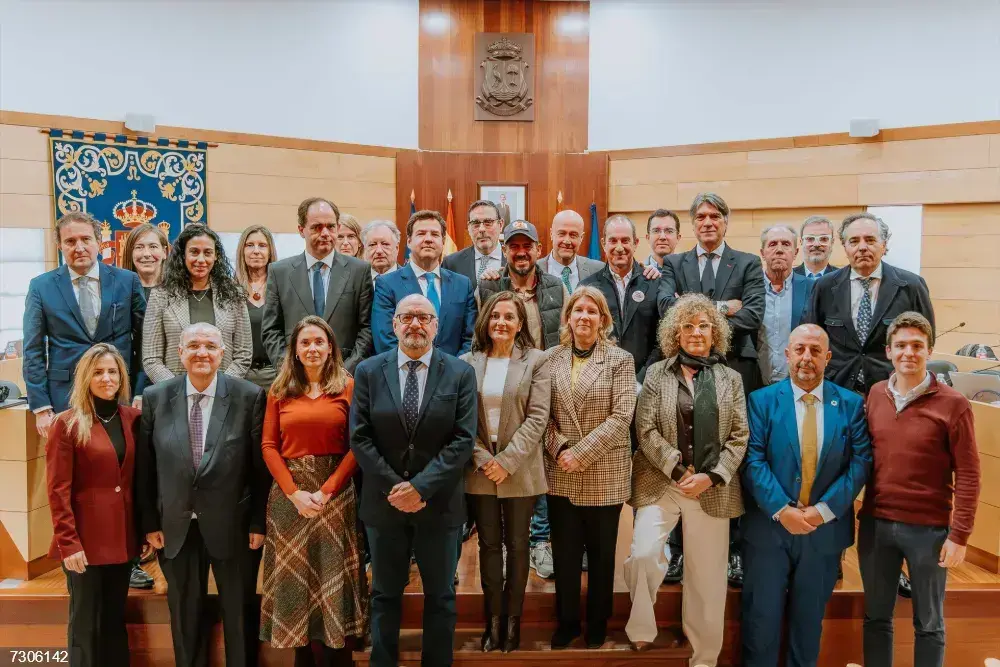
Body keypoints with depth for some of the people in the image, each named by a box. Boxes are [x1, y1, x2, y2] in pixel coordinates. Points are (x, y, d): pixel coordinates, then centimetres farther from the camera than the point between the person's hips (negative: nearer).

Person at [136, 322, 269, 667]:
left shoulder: (249, 396, -10)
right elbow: (144, 467, 2)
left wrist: (259, 523, -6)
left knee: (238, 613, 14)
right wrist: (150, 522, 2)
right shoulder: (155, 397, -2)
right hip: (176, 526, 2)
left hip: (232, 525, -2)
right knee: (184, 615, 18)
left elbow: (261, 465, -7)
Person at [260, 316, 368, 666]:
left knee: (333, 575, 5)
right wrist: (294, 493, -11)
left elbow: (356, 446, -5)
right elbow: (269, 446, 1)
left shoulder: (348, 387, 0)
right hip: (289, 494, 2)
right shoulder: (280, 390, 6)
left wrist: (327, 491, -14)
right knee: (294, 575, 9)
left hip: (335, 492, -2)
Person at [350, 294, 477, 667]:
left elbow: (463, 440, -10)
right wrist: (393, 486, -13)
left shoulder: (461, 374, -4)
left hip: (439, 503, -1)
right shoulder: (368, 371, 0)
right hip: (384, 502, 1)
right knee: (385, 594, 16)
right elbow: (359, 438, -5)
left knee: (440, 596, 13)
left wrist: (420, 486, -17)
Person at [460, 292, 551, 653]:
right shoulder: (467, 362, 4)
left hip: (519, 470, -1)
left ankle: (512, 620, 20)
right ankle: (493, 620, 20)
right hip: (480, 469, 2)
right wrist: (482, 458, -11)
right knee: (489, 545, 9)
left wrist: (507, 461, -14)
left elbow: (537, 417, -8)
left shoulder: (536, 361, -2)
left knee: (517, 546, 8)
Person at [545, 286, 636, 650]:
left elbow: (621, 416, -11)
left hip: (604, 473, -2)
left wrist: (581, 453, -16)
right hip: (561, 474, 2)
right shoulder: (551, 359, 4)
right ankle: (566, 621, 30)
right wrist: (559, 449, -12)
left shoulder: (620, 360, -3)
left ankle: (597, 623, 30)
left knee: (601, 553, 11)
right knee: (564, 552, 11)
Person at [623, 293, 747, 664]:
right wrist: (679, 470, -12)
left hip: (713, 489, 1)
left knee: (708, 577, 7)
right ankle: (641, 630, 4)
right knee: (642, 554, -21)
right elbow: (646, 430, -3)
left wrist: (711, 477, -10)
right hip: (661, 483, -1)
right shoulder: (657, 373, 4)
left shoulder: (730, 379, 8)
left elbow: (739, 437, 3)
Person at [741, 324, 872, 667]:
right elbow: (753, 461, -10)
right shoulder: (761, 401, -3)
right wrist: (782, 510, -18)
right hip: (768, 527, -1)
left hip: (825, 530, 2)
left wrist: (824, 510, -13)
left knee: (809, 619, 17)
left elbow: (861, 462, -5)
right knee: (762, 617, 8)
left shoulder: (851, 404, 2)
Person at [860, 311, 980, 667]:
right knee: (876, 617, 16)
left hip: (929, 529, -3)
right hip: (875, 523, 4)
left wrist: (959, 535, -12)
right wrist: (854, 512, 4)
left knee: (928, 624, 14)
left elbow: (968, 475, -9)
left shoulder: (953, 404, -10)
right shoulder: (875, 395, 2)